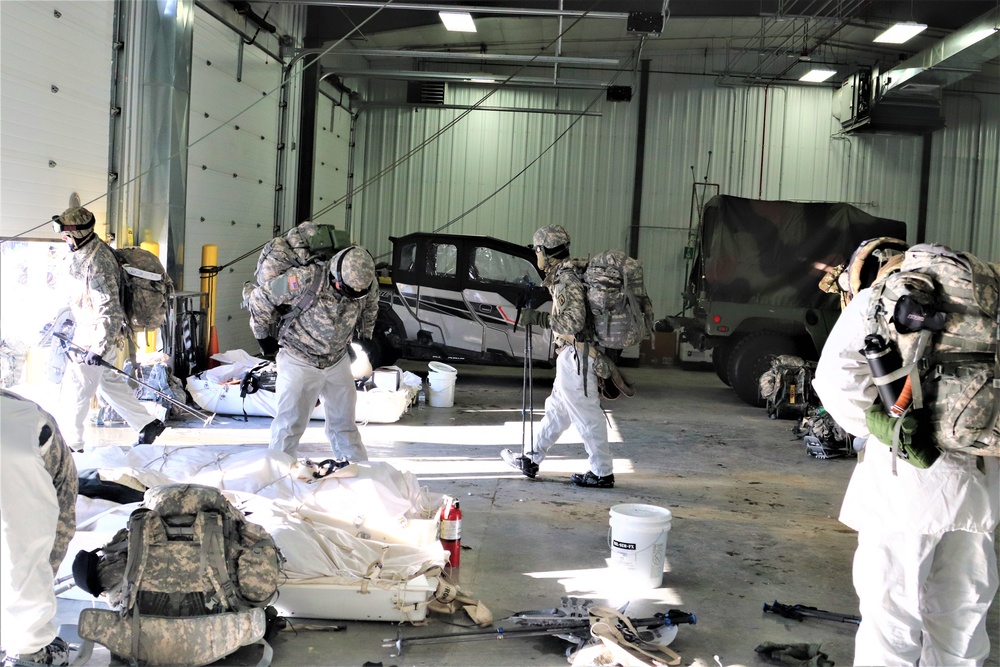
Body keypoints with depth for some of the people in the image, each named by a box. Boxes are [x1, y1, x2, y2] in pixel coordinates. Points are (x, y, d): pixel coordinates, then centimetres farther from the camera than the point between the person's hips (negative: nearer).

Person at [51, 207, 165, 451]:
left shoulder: (97, 263, -27)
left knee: (75, 390, 1)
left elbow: (109, 310, -29)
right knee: (107, 381, 20)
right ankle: (148, 424, 28)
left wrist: (98, 348, -30)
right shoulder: (80, 252, 4)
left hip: (95, 334, -10)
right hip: (86, 328, 10)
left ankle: (69, 445, 15)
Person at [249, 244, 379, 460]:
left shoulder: (367, 284, -14)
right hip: (299, 360, -4)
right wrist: (263, 337, -4)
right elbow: (259, 299, -15)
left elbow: (369, 310, 12)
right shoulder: (304, 280, -29)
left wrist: (365, 337, 18)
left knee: (343, 420, 14)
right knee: (290, 422, -2)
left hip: (338, 361, 4)